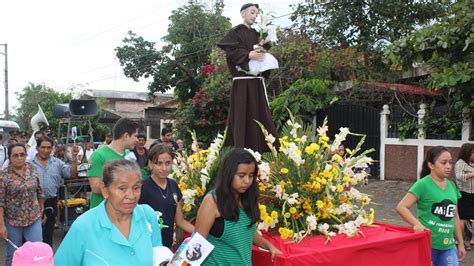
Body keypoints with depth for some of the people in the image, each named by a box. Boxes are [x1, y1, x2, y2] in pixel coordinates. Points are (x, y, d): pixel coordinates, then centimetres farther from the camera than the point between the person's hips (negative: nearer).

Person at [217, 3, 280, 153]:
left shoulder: (256, 35, 22)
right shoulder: (235, 33, 3)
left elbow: (262, 51, 24)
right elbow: (230, 52, -11)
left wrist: (263, 50, 2)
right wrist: (248, 55, -23)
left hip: (257, 81, 7)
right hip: (242, 81, -7)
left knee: (259, 114, 2)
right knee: (242, 115, -10)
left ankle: (261, 150, 5)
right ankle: (241, 151, -10)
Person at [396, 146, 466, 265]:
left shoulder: (452, 186, 8)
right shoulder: (423, 184, -11)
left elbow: (455, 217, 16)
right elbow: (401, 207, -16)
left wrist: (460, 243, 17)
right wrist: (417, 224, -29)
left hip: (448, 245, 6)